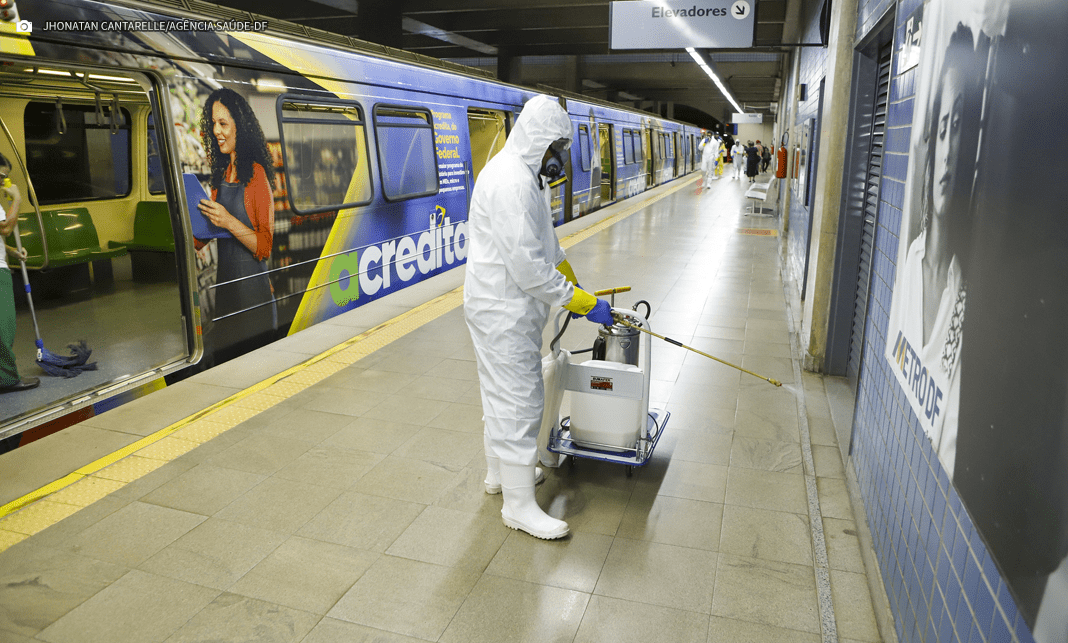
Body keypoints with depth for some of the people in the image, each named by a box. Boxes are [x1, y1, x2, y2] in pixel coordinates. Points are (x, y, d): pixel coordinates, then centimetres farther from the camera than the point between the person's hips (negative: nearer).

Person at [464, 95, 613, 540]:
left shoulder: (523, 174, 11)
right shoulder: (511, 182, -24)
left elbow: (544, 242, 22)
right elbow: (528, 266, -28)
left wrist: (572, 282, 18)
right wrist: (582, 302, -21)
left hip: (505, 306, 11)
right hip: (503, 311, -11)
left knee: (503, 393, 22)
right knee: (519, 400, -2)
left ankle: (500, 470, 41)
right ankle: (519, 504, 11)